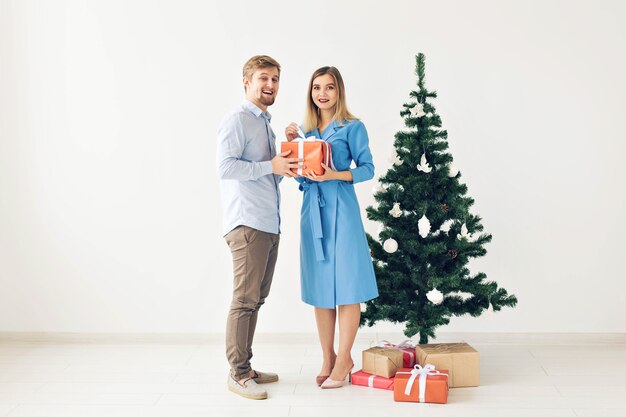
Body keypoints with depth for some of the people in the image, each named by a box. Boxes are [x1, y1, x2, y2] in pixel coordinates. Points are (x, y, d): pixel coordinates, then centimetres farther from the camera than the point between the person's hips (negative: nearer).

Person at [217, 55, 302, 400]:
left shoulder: (265, 125, 23)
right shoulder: (237, 121, -6)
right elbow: (226, 167, -18)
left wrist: (285, 165, 9)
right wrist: (271, 166, -17)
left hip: (269, 225, 9)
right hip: (248, 224, -9)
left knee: (255, 299, 11)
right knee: (245, 299, -7)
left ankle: (246, 368, 19)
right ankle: (238, 375, 0)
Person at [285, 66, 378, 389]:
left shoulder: (353, 127, -1)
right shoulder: (305, 129, 13)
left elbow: (367, 168, -5)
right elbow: (299, 174, 17)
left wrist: (335, 175, -19)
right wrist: (290, 144, 3)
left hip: (341, 209, -5)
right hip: (312, 210, 5)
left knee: (346, 284, -2)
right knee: (318, 286, 8)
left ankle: (344, 359, 8)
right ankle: (327, 357, 19)